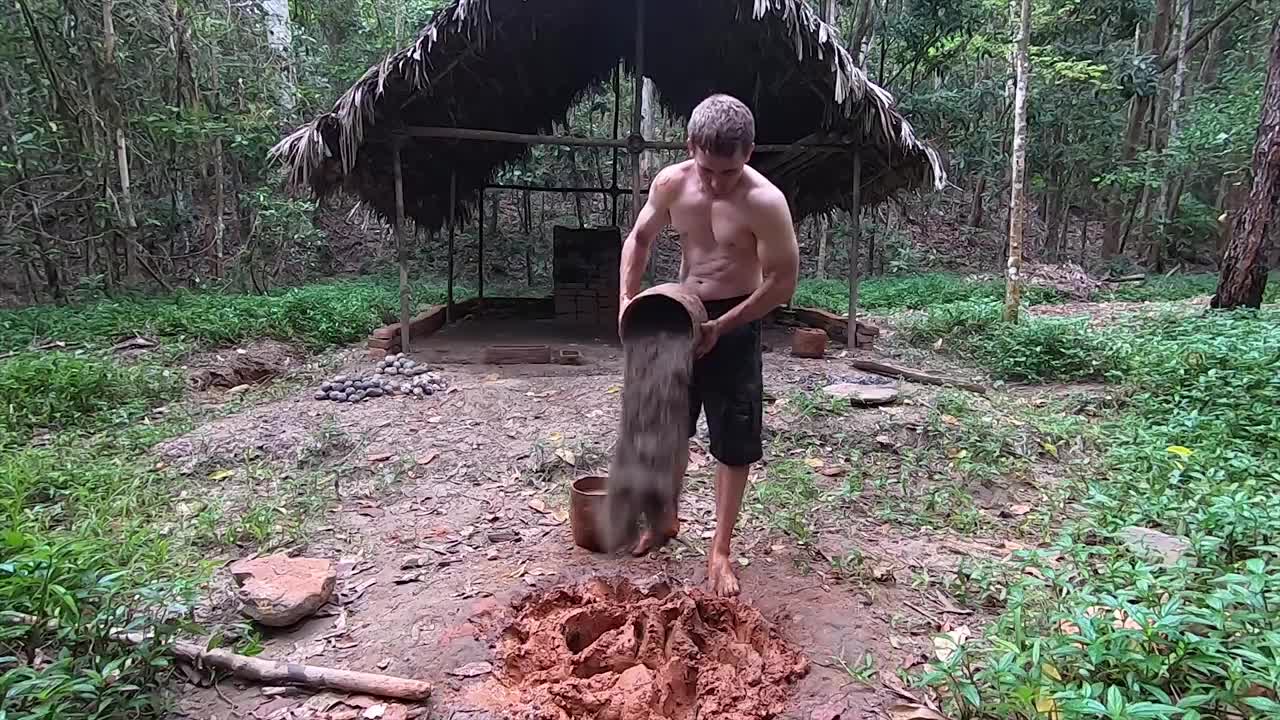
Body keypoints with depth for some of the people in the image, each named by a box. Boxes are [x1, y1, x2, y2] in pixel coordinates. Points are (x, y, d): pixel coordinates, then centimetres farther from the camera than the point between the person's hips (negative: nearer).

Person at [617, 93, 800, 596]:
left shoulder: (765, 202, -22)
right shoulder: (670, 183, -8)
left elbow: (783, 282, -18)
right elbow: (640, 239, 7)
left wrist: (722, 326, -22)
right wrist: (627, 299, -6)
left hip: (736, 323, -4)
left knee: (733, 443, 1)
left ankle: (719, 550, 16)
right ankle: (666, 520, 37)